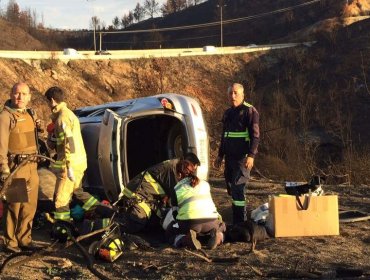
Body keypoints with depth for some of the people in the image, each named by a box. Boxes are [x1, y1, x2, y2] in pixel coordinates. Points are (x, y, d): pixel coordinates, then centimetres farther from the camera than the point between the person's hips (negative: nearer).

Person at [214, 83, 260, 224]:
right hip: (230, 158, 8)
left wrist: (251, 155, -22)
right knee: (231, 189, 10)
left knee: (238, 189, -13)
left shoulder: (249, 111, -6)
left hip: (242, 158, -8)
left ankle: (240, 223, -10)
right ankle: (236, 222, 20)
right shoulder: (228, 113, 18)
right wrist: (220, 155, 24)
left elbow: (255, 135, -12)